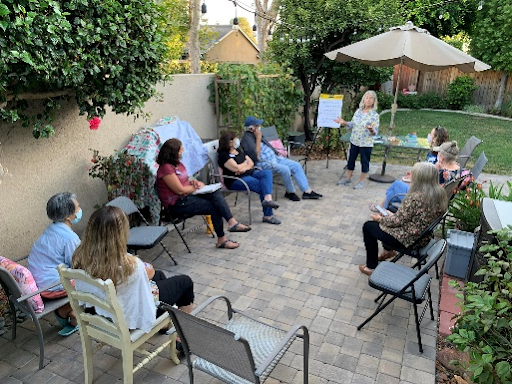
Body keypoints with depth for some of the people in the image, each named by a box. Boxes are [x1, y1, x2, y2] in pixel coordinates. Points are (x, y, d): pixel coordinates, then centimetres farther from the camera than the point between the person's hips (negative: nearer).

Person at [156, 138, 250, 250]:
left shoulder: (178, 164, 13)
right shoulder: (165, 168, -17)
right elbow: (180, 190, -19)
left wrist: (193, 182, 0)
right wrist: (196, 186, -4)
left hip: (187, 197, 8)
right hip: (177, 205, -8)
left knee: (215, 193, -17)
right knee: (215, 207, -16)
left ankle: (232, 222, -26)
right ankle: (221, 240, -6)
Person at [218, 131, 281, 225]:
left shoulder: (238, 150, 19)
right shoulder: (223, 155, -8)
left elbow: (251, 163, 14)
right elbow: (237, 168, -19)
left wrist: (244, 168, -10)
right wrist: (246, 163, 2)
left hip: (249, 173, 8)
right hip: (236, 181, -8)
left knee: (267, 172, -22)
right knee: (263, 186, -26)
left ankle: (268, 199, -41)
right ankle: (268, 215, -20)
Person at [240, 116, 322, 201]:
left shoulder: (256, 134, 13)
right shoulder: (247, 139, -16)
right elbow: (256, 156, -26)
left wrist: (277, 153, 17)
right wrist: (258, 138, -21)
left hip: (274, 158, 10)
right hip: (263, 163, -10)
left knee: (296, 165, -2)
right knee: (285, 169, -30)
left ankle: (307, 191, -1)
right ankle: (290, 192, -6)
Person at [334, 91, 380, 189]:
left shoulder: (375, 115, -11)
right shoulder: (358, 111, 3)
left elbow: (375, 132, -14)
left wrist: (371, 129, -35)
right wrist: (344, 123, -2)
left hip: (366, 143, -5)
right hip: (354, 141, 5)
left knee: (364, 162, 7)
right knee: (351, 159, 14)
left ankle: (361, 181, 20)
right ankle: (348, 179, 29)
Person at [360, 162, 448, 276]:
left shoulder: (415, 197, -30)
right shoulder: (440, 194, -4)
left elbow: (397, 221, -21)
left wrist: (379, 218, -3)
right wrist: (392, 215, 8)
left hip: (407, 240, -9)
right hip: (422, 238, 9)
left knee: (368, 226, 8)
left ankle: (371, 267, 17)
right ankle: (389, 250, 38)